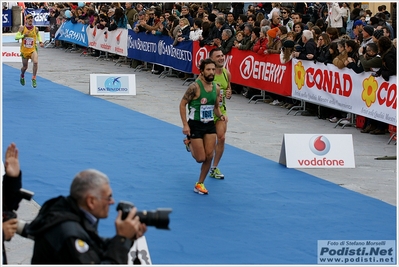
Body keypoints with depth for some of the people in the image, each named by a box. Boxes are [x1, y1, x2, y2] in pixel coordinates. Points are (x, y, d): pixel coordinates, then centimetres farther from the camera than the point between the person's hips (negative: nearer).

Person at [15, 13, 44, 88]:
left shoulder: (36, 29, -3)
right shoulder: (22, 28, -8)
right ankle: (22, 76, 46)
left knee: (35, 62, -27)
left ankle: (34, 79, -15)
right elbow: (16, 37, -11)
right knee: (25, 67, 11)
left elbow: (38, 35, 18)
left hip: (33, 49, 0)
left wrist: (40, 42, 1)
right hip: (24, 50, 0)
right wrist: (24, 35, -27)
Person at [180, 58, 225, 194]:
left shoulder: (216, 88, 0)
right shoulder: (195, 87, -19)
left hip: (209, 125, 5)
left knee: (209, 156, -1)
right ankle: (189, 143, 32)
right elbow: (182, 104, -13)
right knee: (201, 158, -1)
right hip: (195, 125, -5)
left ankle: (200, 184, 16)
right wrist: (185, 125, -17)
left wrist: (220, 115, -8)